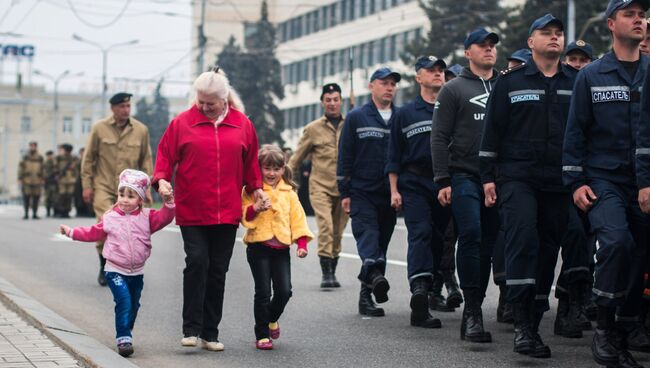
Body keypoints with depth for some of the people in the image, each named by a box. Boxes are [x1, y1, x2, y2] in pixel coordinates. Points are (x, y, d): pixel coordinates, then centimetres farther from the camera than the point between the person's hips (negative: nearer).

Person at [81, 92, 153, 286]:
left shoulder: (141, 130, 3)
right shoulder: (99, 128, 0)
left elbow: (146, 160, 10)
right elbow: (88, 157, 5)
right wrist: (87, 185, 0)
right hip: (103, 187, -2)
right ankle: (104, 267, 4)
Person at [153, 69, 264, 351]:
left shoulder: (242, 124, 8)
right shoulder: (182, 122, 2)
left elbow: (250, 161, 17)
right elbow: (165, 155, 3)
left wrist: (255, 187, 10)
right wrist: (161, 179, -13)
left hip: (227, 212, 2)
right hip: (191, 211, -2)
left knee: (218, 270, 6)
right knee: (197, 261, -14)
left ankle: (210, 333, 14)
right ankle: (191, 329, -7)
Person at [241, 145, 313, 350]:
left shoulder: (288, 192, 10)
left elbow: (297, 217, 9)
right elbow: (243, 216, -6)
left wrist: (302, 243, 0)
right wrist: (255, 208, -26)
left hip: (281, 248, 3)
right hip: (258, 247, -3)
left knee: (284, 291, 0)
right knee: (263, 292, -3)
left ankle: (272, 319, 30)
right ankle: (261, 334, 9)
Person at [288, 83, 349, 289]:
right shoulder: (313, 129, 4)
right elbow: (297, 159, 11)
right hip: (320, 186, -2)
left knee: (338, 231, 7)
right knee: (325, 226, -17)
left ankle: (332, 272, 19)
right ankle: (326, 273, -14)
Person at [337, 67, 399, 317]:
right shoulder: (356, 117, 4)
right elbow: (345, 156, 3)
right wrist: (344, 193, -2)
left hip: (390, 194, 3)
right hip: (362, 193, -3)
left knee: (381, 243, 6)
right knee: (368, 235, -20)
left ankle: (367, 294, 12)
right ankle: (375, 276, -38)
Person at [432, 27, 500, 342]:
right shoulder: (454, 90, 5)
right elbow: (439, 138, 1)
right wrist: (443, 181, -7)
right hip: (464, 176, -4)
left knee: (489, 243, 3)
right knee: (471, 235, -17)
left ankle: (473, 312, 10)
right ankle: (472, 310, -14)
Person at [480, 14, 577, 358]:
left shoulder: (576, 83, 10)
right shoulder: (510, 81, 6)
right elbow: (492, 131, 5)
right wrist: (488, 177, 0)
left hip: (559, 183, 3)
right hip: (517, 177, -3)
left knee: (548, 249, 5)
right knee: (523, 239, -19)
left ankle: (533, 324, 14)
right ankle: (523, 323, -19)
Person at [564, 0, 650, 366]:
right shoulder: (591, 76, 3)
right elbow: (576, 132, 3)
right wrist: (576, 182, -3)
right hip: (603, 179, -3)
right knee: (617, 240, -23)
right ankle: (605, 327, -12)